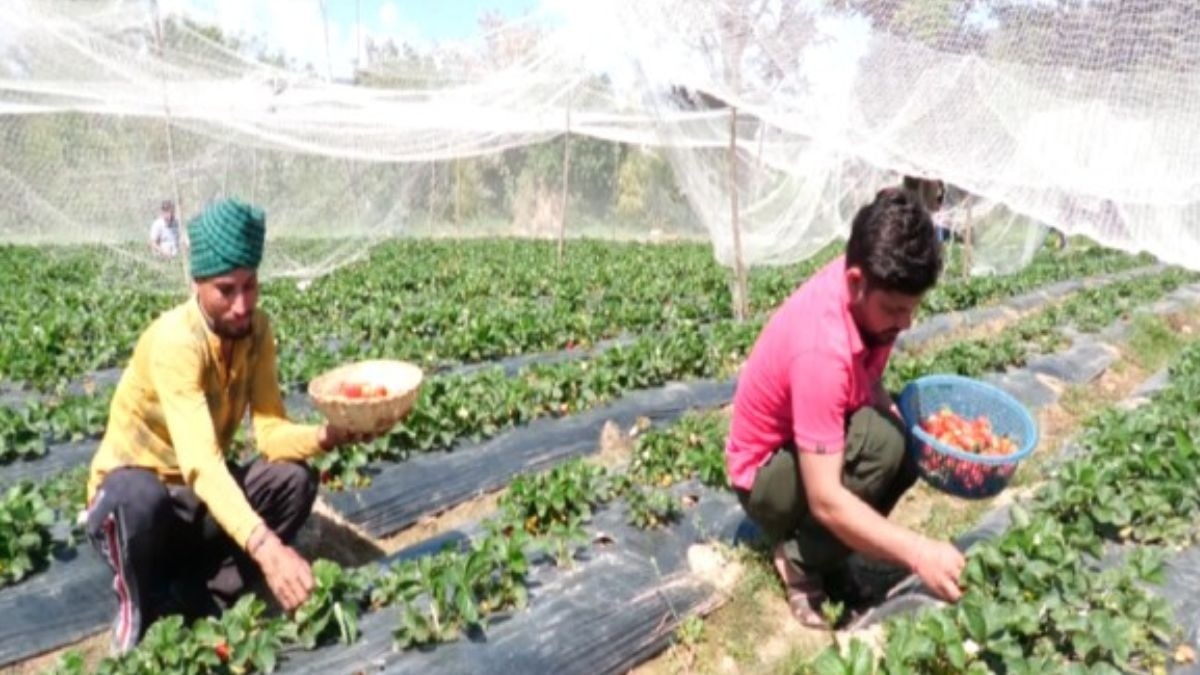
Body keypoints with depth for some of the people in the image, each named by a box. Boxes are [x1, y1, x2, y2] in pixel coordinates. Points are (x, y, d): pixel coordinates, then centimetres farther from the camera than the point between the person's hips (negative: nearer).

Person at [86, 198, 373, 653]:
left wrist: (325, 436, -38)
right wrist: (266, 547, -55)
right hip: (135, 489, -5)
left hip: (202, 495, 6)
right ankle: (138, 609, -8)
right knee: (140, 499, -40)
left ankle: (199, 600, -10)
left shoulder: (256, 330, -10)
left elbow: (270, 432, -16)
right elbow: (200, 462, -42)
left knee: (295, 478, -19)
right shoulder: (175, 341, -31)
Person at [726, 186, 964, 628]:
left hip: (826, 442, 8)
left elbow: (870, 384, 1)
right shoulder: (821, 348, -37)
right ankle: (802, 560, -9)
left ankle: (813, 546, 5)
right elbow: (826, 500, -37)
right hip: (766, 474, -8)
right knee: (879, 440, -32)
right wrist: (918, 552, -43)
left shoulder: (871, 292, -14)